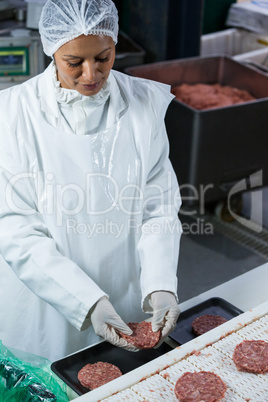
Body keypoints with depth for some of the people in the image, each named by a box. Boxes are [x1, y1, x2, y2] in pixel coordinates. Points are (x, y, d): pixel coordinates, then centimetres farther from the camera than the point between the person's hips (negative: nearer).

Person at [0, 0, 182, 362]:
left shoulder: (145, 103, -8)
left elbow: (159, 209, -6)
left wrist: (160, 286, -21)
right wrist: (88, 302, -25)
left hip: (129, 304, 3)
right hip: (47, 306, -2)